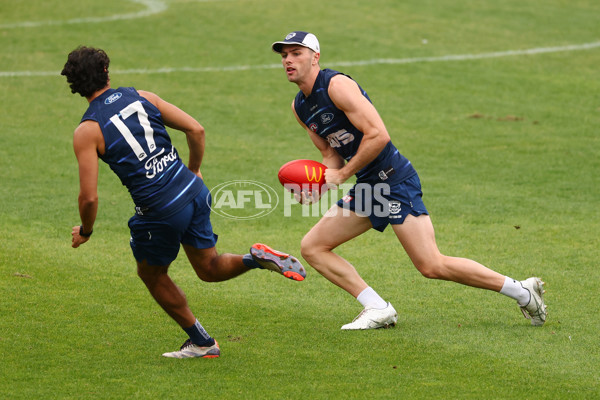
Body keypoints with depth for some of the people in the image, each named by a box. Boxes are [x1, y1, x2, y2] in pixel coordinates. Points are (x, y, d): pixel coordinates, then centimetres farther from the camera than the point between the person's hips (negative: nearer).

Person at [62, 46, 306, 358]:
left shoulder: (87, 132, -7)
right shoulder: (143, 97, 7)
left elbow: (89, 197, -10)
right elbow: (196, 129, 5)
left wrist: (85, 231, 10)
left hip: (159, 211, -5)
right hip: (194, 192, 5)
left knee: (151, 273, 22)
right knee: (209, 269, 23)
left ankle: (201, 343, 26)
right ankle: (256, 258, -4)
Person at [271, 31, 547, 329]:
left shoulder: (337, 85, -16)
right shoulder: (300, 108, 11)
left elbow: (378, 135, -22)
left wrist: (342, 175, -16)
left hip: (394, 180, -9)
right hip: (367, 188, 9)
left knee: (432, 266, -14)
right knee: (311, 248, 4)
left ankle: (522, 291, -1)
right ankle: (378, 310, 1)